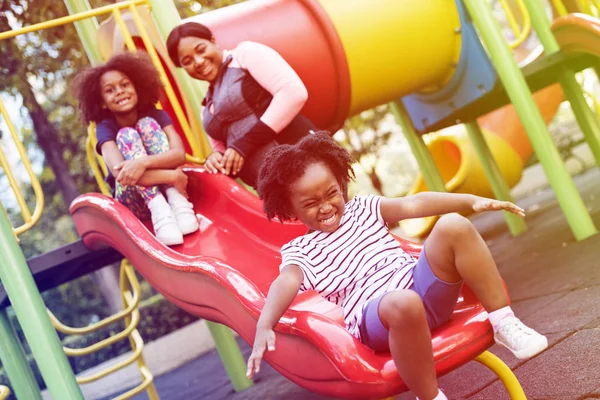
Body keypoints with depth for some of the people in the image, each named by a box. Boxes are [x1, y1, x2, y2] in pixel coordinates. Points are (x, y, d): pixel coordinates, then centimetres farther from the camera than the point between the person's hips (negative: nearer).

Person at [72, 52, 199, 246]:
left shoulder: (157, 115, -3)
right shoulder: (105, 128, -8)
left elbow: (180, 154, -20)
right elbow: (120, 172, -27)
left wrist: (143, 162, -40)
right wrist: (172, 175, -36)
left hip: (168, 188, 1)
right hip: (135, 203, -1)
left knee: (146, 124, -17)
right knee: (126, 135, -23)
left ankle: (178, 201, -33)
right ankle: (159, 211, -41)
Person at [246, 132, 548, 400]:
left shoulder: (362, 209, 20)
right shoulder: (298, 252, 8)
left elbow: (413, 204, 6)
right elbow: (286, 283, -13)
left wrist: (471, 200, -6)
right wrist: (264, 327, -33)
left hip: (423, 285, 5)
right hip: (373, 317, -5)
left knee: (453, 226, -19)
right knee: (403, 304, -42)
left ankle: (503, 323, -9)